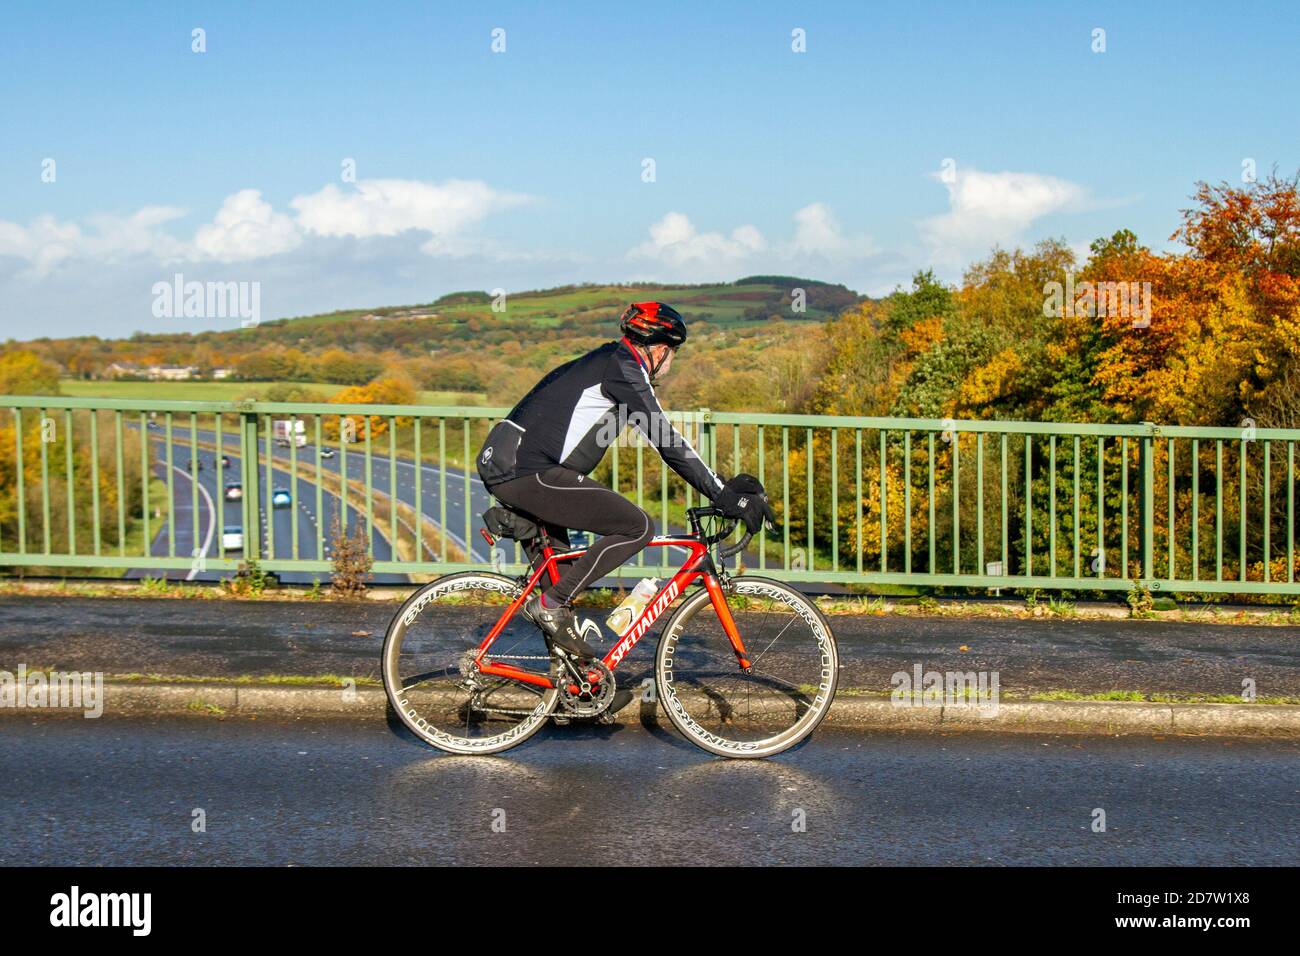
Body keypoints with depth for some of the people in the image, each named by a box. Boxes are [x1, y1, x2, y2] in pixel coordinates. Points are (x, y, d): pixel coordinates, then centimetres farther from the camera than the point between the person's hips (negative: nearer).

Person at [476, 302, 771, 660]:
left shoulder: (606, 362, 24)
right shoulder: (623, 368, -6)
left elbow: (664, 440, 26)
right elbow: (667, 442, -12)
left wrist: (725, 486, 24)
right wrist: (725, 495, -8)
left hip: (499, 466, 11)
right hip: (529, 472, -11)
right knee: (637, 527, -10)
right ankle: (550, 603, -5)